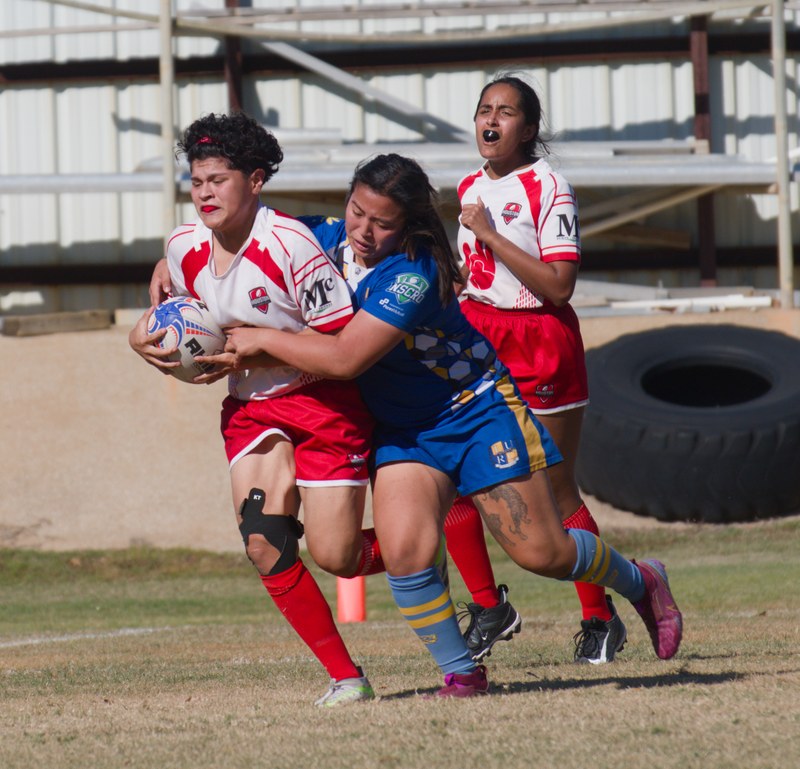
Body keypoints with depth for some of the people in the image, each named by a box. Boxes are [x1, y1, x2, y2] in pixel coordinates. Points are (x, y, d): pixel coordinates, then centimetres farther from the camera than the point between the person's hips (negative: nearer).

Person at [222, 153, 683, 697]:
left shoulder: (411, 275, -30)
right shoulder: (333, 239, -8)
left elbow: (345, 358, -34)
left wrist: (262, 340, -24)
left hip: (478, 409, -5)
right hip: (403, 430, 5)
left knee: (542, 552, 1)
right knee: (405, 553, -18)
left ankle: (640, 582, 31)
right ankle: (461, 673, 0)